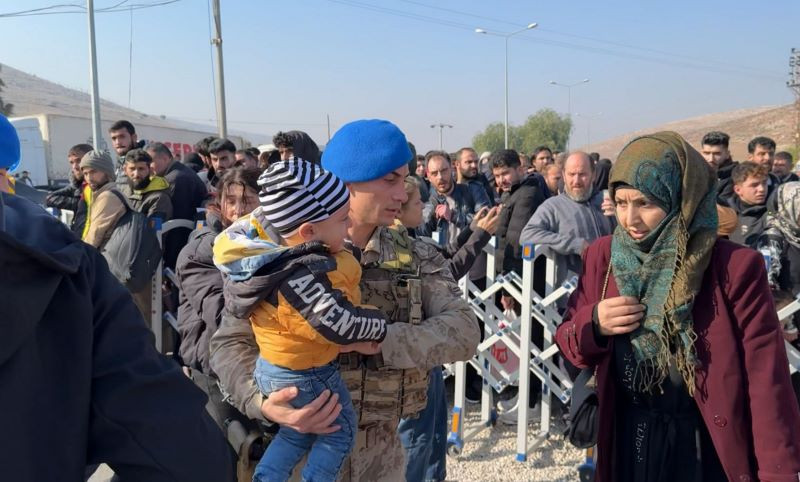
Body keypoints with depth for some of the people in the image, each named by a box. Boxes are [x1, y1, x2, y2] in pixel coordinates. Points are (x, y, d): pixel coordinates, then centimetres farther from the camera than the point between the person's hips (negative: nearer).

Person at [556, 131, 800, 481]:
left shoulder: (735, 267, -16)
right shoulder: (603, 256, -6)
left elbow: (767, 382, -13)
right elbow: (568, 345, 1)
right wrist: (592, 324, -19)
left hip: (706, 450, -3)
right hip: (627, 441, 3)